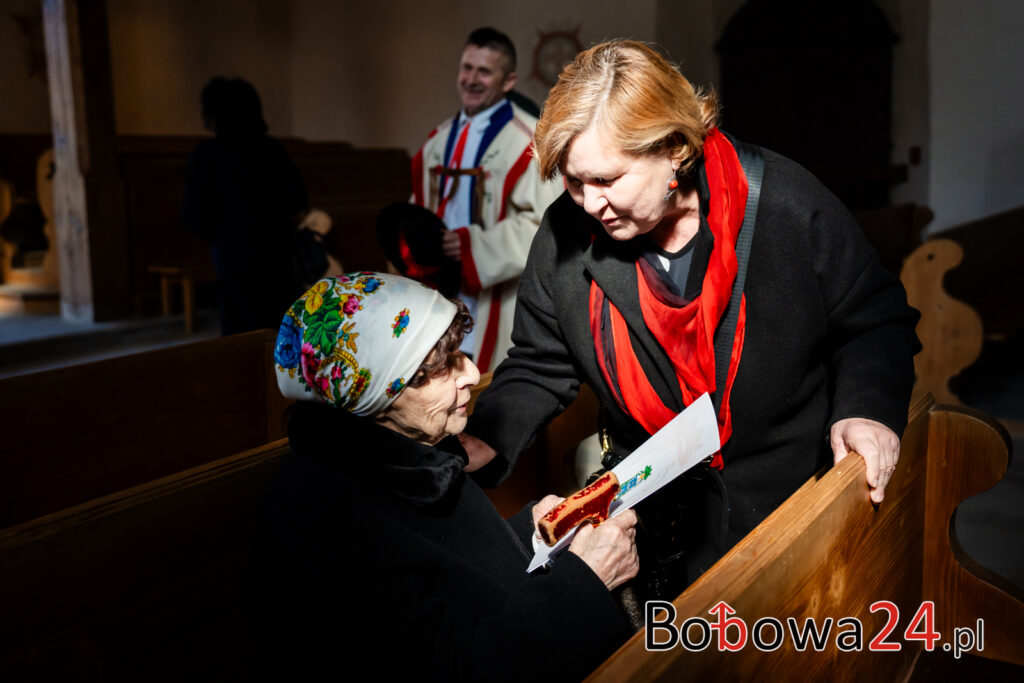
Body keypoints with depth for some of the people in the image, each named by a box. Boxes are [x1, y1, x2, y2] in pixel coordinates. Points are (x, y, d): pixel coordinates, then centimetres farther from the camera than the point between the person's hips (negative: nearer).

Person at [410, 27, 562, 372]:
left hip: (497, 302, -6)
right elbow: (420, 208, 23)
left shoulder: (530, 142, -8)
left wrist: (473, 244, -20)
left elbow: (543, 223, -15)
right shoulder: (440, 140, 14)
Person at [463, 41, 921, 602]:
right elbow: (538, 369, 1)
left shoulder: (787, 205, -18)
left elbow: (874, 319, -4)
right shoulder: (564, 235, -10)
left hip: (801, 491, -1)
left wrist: (867, 406, -22)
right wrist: (485, 440, -16)